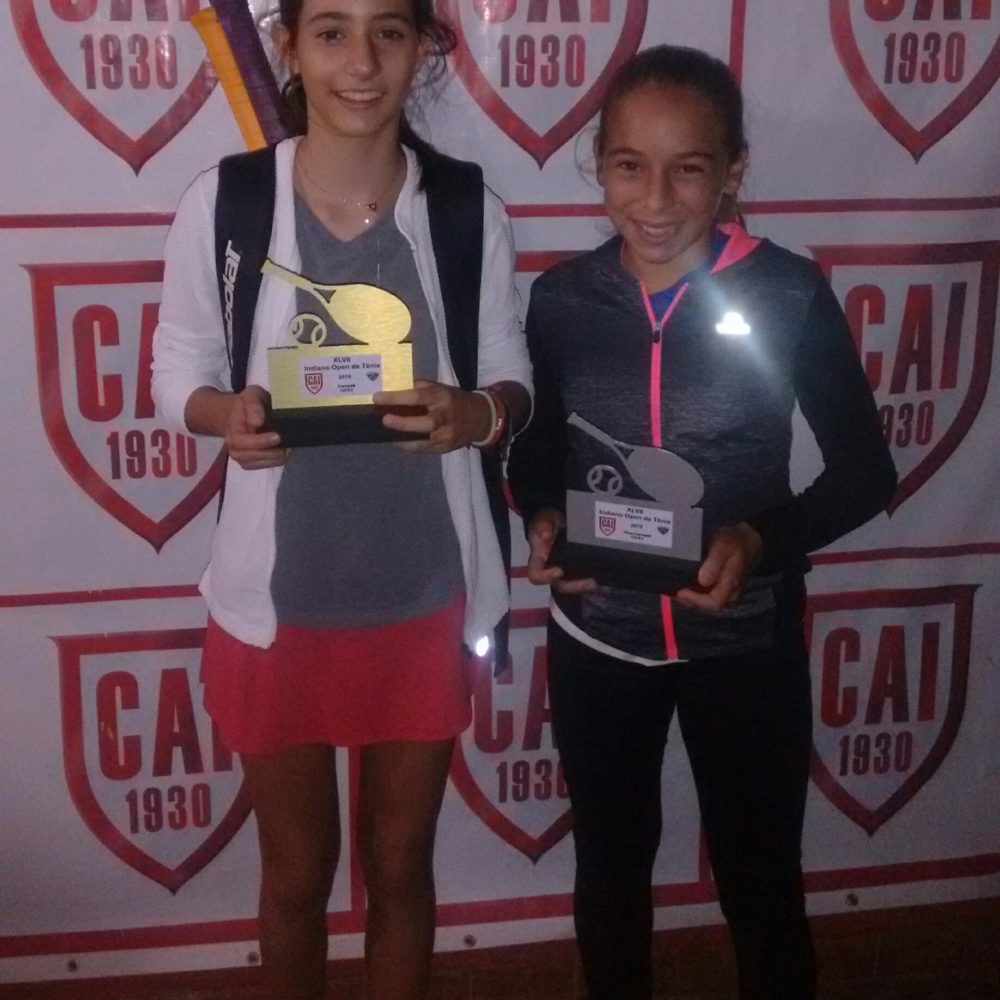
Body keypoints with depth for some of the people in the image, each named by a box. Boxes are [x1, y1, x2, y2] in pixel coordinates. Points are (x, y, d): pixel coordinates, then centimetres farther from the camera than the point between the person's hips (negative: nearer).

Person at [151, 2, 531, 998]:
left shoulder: (469, 209, -8)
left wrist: (476, 413, -21)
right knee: (297, 871, 18)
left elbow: (512, 376, 2)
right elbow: (176, 368, 1)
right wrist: (228, 412, -22)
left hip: (422, 597, 1)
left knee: (401, 868, 19)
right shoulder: (221, 201, -10)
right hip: (277, 597, 0)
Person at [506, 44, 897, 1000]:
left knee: (762, 885, 13)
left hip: (746, 644, -2)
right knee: (610, 867, 22)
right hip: (596, 642, 2)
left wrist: (760, 539, -24)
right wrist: (541, 521, -15)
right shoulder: (560, 298, -7)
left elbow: (864, 470, -7)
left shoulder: (789, 294, -14)